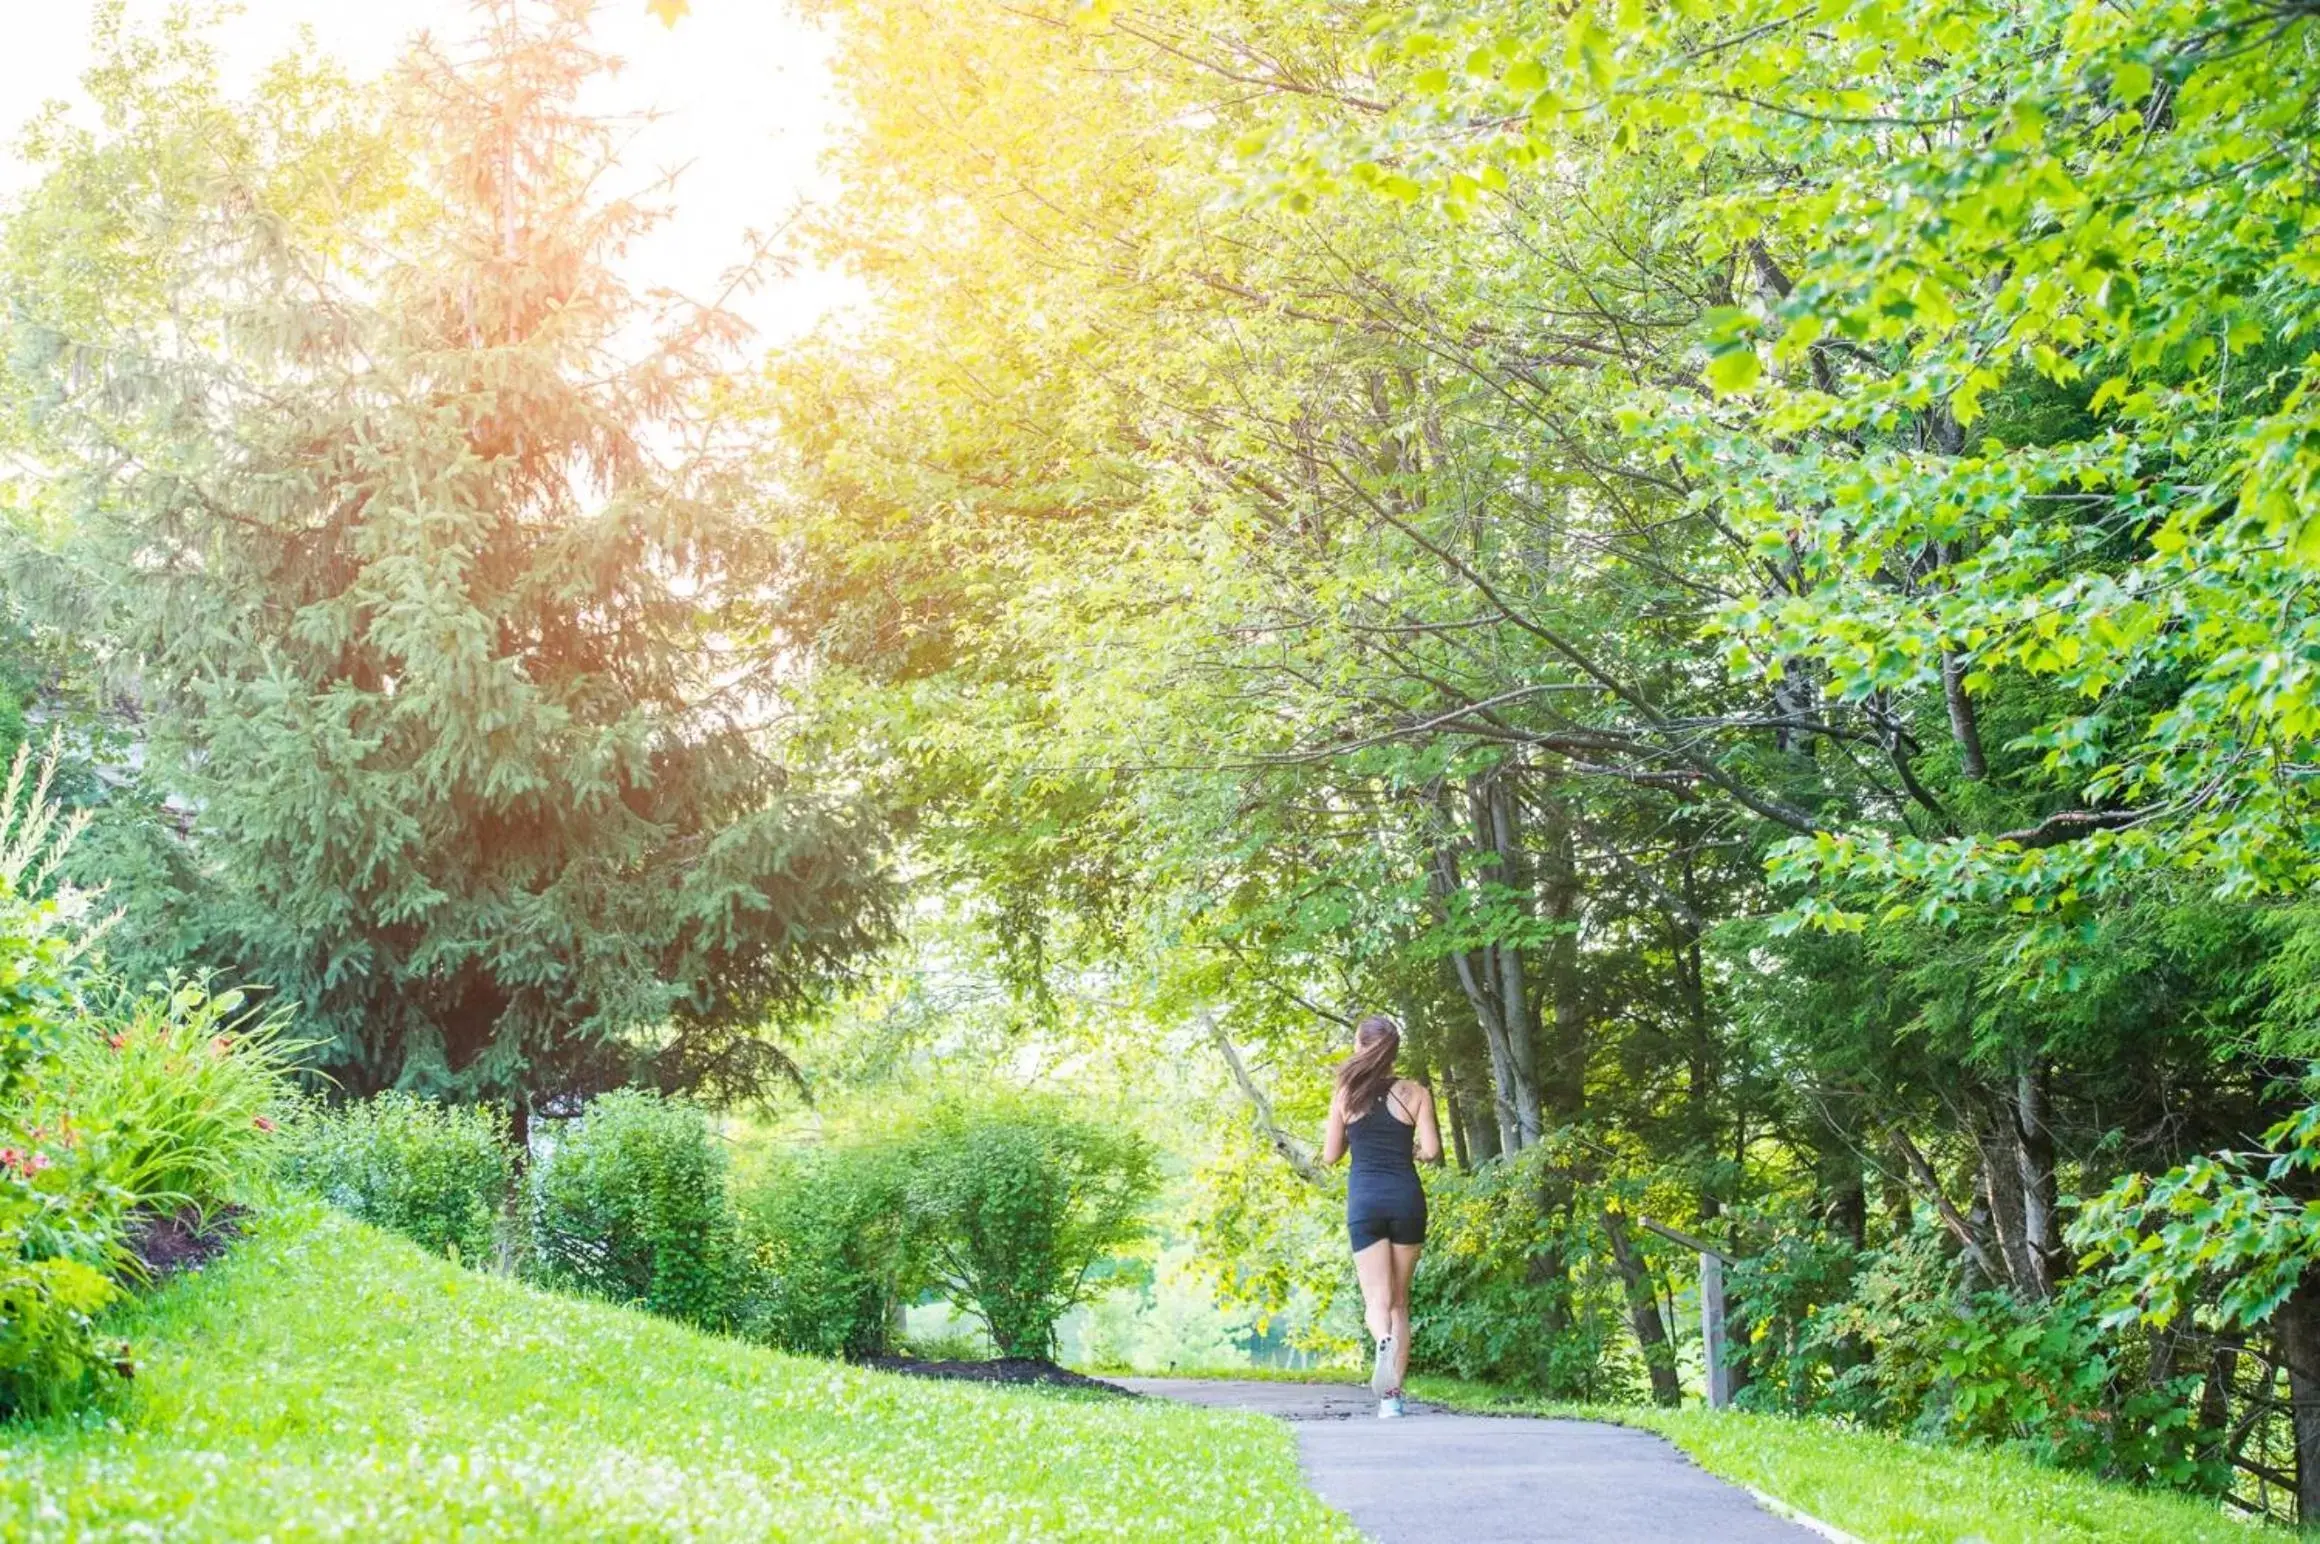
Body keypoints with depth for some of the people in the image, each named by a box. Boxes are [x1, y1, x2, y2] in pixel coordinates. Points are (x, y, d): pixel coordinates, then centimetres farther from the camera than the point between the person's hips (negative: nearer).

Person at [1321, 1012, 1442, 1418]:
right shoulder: (1415, 1092, 2)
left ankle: (1385, 1341, -36)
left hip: (1364, 1200, -1)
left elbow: (1330, 1154, 8)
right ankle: (1391, 1394, 7)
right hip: (1406, 1197, 1)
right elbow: (1432, 1150, -3)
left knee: (1377, 1299, -1)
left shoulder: (1346, 1095, 3)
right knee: (1399, 1301, 13)